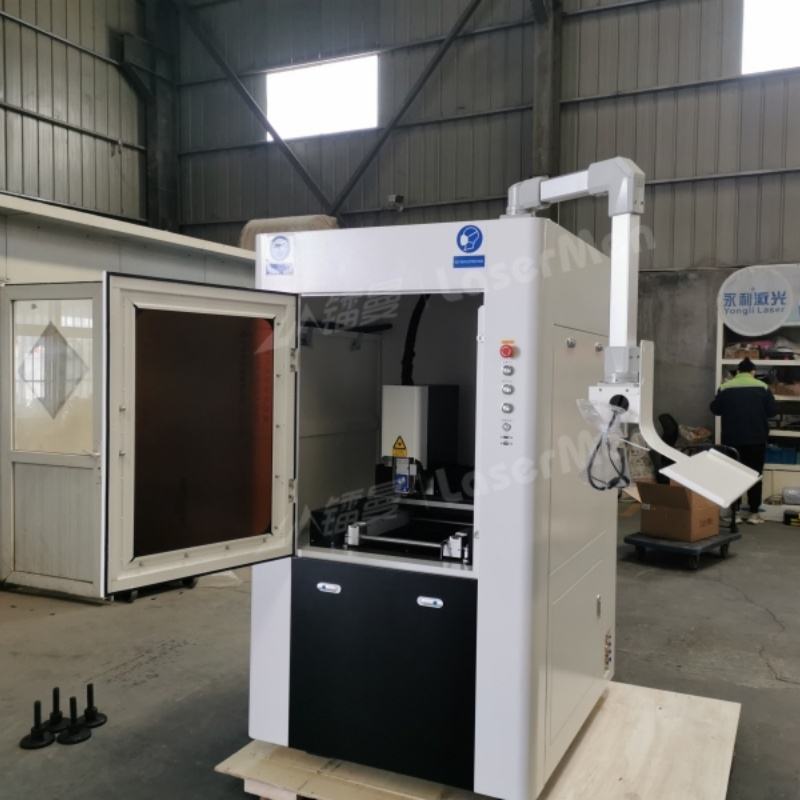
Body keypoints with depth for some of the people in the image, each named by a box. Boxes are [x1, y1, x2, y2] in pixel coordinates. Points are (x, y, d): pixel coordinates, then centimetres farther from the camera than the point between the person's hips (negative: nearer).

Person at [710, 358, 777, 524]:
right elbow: (773, 411, -2)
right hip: (756, 439, -1)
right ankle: (754, 513, 5)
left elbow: (715, 409, 4)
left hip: (732, 439, 1)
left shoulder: (725, 387, -2)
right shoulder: (762, 387, -4)